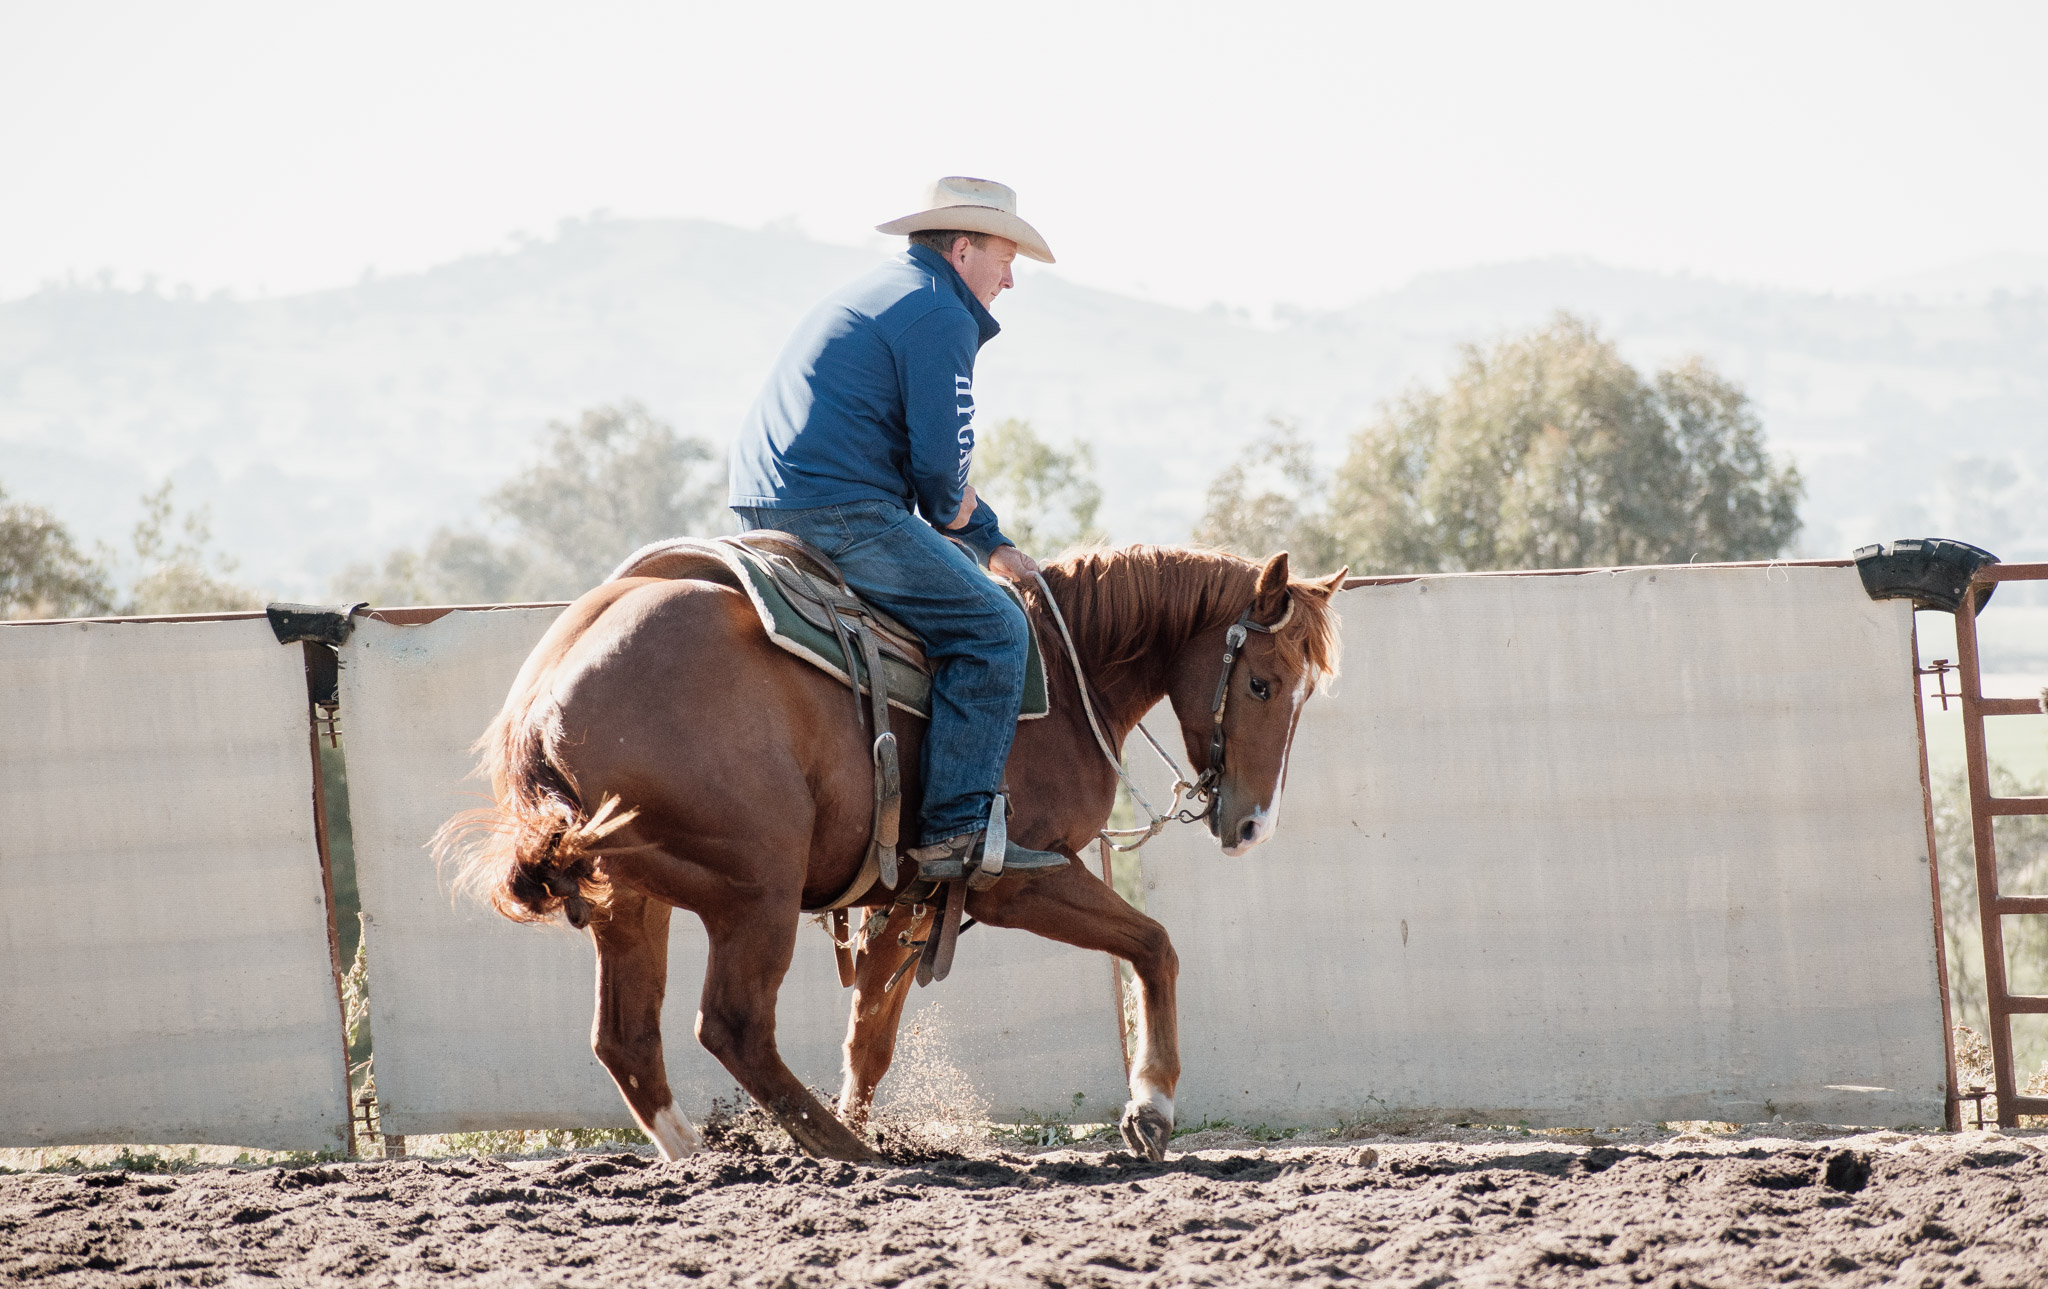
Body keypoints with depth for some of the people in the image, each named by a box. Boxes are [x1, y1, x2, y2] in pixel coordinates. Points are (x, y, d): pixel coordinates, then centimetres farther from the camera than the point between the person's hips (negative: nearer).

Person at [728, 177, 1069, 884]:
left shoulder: (872, 296, 27)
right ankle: (954, 830, -15)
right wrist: (952, 511, 10)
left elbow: (923, 449, 33)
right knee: (993, 628, -9)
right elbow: (942, 462, -14)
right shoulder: (941, 317, -7)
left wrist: (992, 541, 28)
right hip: (842, 514, -11)